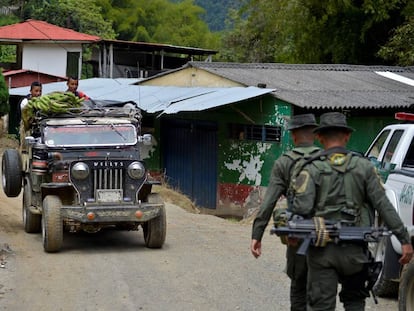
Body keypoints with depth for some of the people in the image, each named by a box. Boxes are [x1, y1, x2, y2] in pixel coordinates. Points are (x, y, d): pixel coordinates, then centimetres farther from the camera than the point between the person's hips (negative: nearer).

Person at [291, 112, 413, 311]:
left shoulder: (312, 169, -6)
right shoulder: (364, 167, 1)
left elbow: (302, 208, -18)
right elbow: (384, 206, -3)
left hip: (322, 251, -2)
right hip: (354, 249, 2)